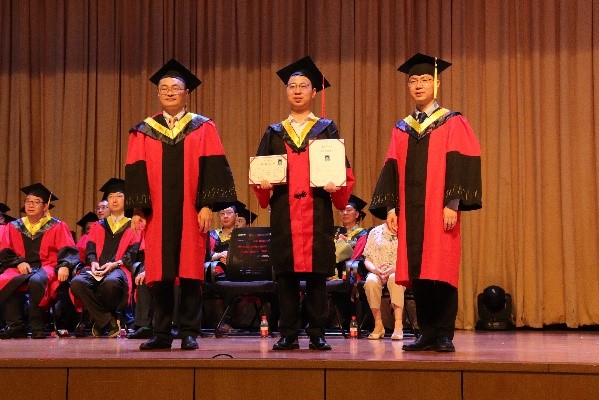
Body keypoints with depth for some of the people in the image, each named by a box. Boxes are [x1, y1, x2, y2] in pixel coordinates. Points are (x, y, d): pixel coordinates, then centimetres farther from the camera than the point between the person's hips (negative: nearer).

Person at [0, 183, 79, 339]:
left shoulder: (57, 227, 9)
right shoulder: (14, 227, 17)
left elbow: (68, 251, 0)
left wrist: (64, 266, -21)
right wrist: (19, 262, -12)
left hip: (47, 267, -3)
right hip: (21, 268, 3)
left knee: (37, 281, -39)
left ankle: (37, 326, -28)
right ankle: (15, 326, -25)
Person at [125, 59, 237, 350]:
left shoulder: (203, 128, 7)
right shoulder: (144, 132, 11)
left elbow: (213, 168, 0)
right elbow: (135, 172, 7)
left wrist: (208, 205, -10)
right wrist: (137, 209, -3)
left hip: (190, 213, -1)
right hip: (157, 213, 2)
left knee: (190, 272, -1)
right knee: (159, 274, 2)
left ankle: (189, 333, 6)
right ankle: (162, 334, 10)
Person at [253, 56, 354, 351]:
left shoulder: (327, 130, 12)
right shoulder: (274, 133, 16)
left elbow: (342, 169, 6)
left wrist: (336, 185, -14)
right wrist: (263, 184, -8)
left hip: (317, 213, -1)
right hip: (284, 213, 1)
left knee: (317, 274, -2)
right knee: (285, 275, 0)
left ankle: (317, 334, 4)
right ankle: (288, 334, 6)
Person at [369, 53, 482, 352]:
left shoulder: (453, 124, 4)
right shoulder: (401, 130, 16)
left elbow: (460, 166, -6)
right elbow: (392, 170, 12)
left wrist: (452, 204, -16)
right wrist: (390, 208, 1)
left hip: (439, 212, -4)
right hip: (409, 212, 4)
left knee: (442, 272, -4)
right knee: (417, 274, 3)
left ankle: (444, 335, 3)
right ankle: (427, 334, 10)